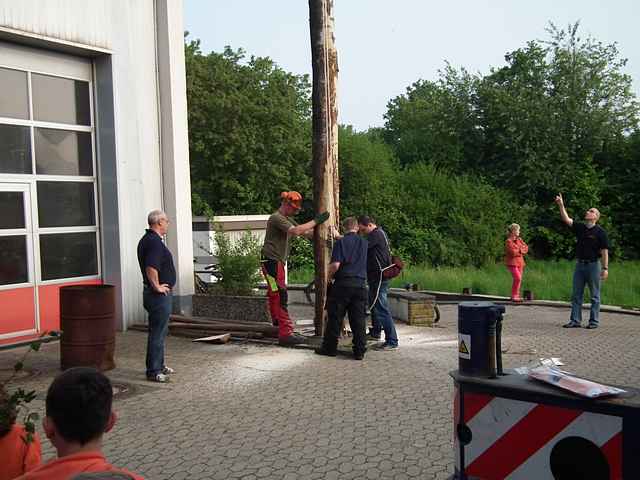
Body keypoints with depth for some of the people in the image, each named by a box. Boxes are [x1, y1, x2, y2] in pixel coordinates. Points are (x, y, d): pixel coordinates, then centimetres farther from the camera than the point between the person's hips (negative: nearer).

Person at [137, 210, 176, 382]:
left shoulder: (146, 240, 13)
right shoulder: (155, 242, -20)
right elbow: (151, 268, -32)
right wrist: (157, 287, -20)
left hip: (158, 294, 11)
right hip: (160, 295, -11)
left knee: (159, 332, 19)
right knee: (157, 333, -3)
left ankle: (159, 365, 30)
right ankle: (153, 371, 4)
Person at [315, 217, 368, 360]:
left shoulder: (340, 242, -5)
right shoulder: (364, 243, 10)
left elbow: (335, 265, -16)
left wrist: (329, 276, 4)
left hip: (342, 284, -4)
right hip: (360, 284, 4)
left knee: (335, 318, 5)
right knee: (359, 319, 6)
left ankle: (330, 348, 12)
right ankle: (360, 351, 6)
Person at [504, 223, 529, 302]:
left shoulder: (519, 239, 13)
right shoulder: (508, 241, -10)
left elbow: (526, 248, 6)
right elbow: (513, 252, -19)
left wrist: (518, 250, -12)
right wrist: (521, 250, -4)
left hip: (520, 262, 7)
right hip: (512, 263, -7)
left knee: (519, 279, 6)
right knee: (517, 278, -17)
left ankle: (516, 295, 14)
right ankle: (514, 296, -10)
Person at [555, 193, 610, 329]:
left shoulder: (600, 232, -7)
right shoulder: (580, 227, 8)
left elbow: (604, 251, -8)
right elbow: (566, 219, -1)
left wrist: (605, 268, -13)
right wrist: (561, 205, -12)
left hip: (593, 265, -5)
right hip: (579, 264, 5)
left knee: (594, 295, 4)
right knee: (576, 294, 5)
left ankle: (594, 321, 10)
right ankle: (575, 320, 10)